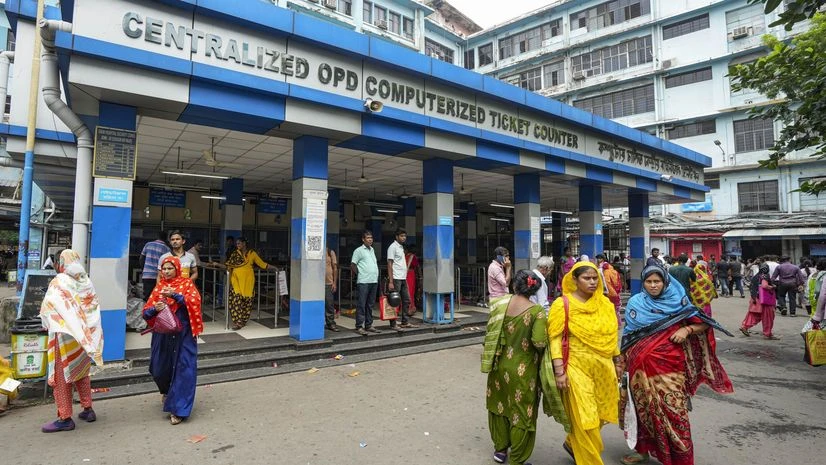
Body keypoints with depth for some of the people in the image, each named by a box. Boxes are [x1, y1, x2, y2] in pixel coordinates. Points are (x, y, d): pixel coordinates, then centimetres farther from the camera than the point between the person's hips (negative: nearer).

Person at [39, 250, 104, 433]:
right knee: (82, 373, 18)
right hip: (86, 335, 5)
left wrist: (47, 325, 11)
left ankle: (65, 418, 6)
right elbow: (94, 309, 3)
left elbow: (46, 309, -6)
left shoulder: (58, 282, -12)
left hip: (64, 335, -5)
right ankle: (87, 410, 23)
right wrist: (85, 330, 9)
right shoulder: (87, 283, 2)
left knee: (61, 376, 3)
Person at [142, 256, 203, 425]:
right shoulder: (159, 287, 10)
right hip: (163, 333, 4)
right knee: (160, 367, 9)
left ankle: (178, 408, 5)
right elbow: (146, 312, 6)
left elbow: (195, 301, -15)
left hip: (183, 333, -3)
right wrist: (155, 308, -16)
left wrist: (175, 295, -26)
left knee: (183, 368, -5)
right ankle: (167, 391, 43)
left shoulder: (186, 283, 1)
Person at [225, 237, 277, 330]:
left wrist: (274, 268, 5)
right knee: (236, 299, -12)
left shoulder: (252, 253, 6)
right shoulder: (235, 253, 10)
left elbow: (262, 264, 8)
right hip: (236, 279, 0)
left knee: (247, 299, 1)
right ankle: (238, 321, -10)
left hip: (247, 280, 0)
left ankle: (243, 321, 12)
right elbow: (229, 265, 11)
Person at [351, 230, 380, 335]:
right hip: (363, 282, -7)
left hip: (374, 281, 7)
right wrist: (359, 275, -2)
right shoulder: (359, 250, -4)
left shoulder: (372, 250, 18)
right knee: (361, 305, -5)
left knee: (370, 305, 11)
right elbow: (352, 265, -5)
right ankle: (359, 326, -2)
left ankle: (369, 325, 18)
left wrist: (376, 276, 14)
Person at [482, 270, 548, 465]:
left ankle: (500, 448, 38)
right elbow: (540, 343, -25)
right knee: (521, 411, 11)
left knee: (500, 404, 23)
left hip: (500, 365, 4)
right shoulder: (536, 311, -18)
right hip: (522, 370, -4)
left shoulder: (499, 304, -7)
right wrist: (538, 348, -2)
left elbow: (490, 333, 1)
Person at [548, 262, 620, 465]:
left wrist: (617, 361, 15)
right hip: (577, 368, -5)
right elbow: (555, 339, -12)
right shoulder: (563, 304, -10)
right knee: (584, 418, 1)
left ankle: (573, 444, 39)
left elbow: (612, 336, 15)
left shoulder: (605, 303, 6)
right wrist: (559, 371, -17)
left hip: (603, 366, 6)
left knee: (599, 414, 15)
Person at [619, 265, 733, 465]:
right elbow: (628, 336, 7)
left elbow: (703, 324, 4)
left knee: (672, 409, -4)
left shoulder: (677, 300, 2)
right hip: (642, 366, 2)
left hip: (669, 366, -1)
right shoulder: (635, 303, 3)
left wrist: (686, 330, -14)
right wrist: (625, 362, 3)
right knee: (644, 408, 12)